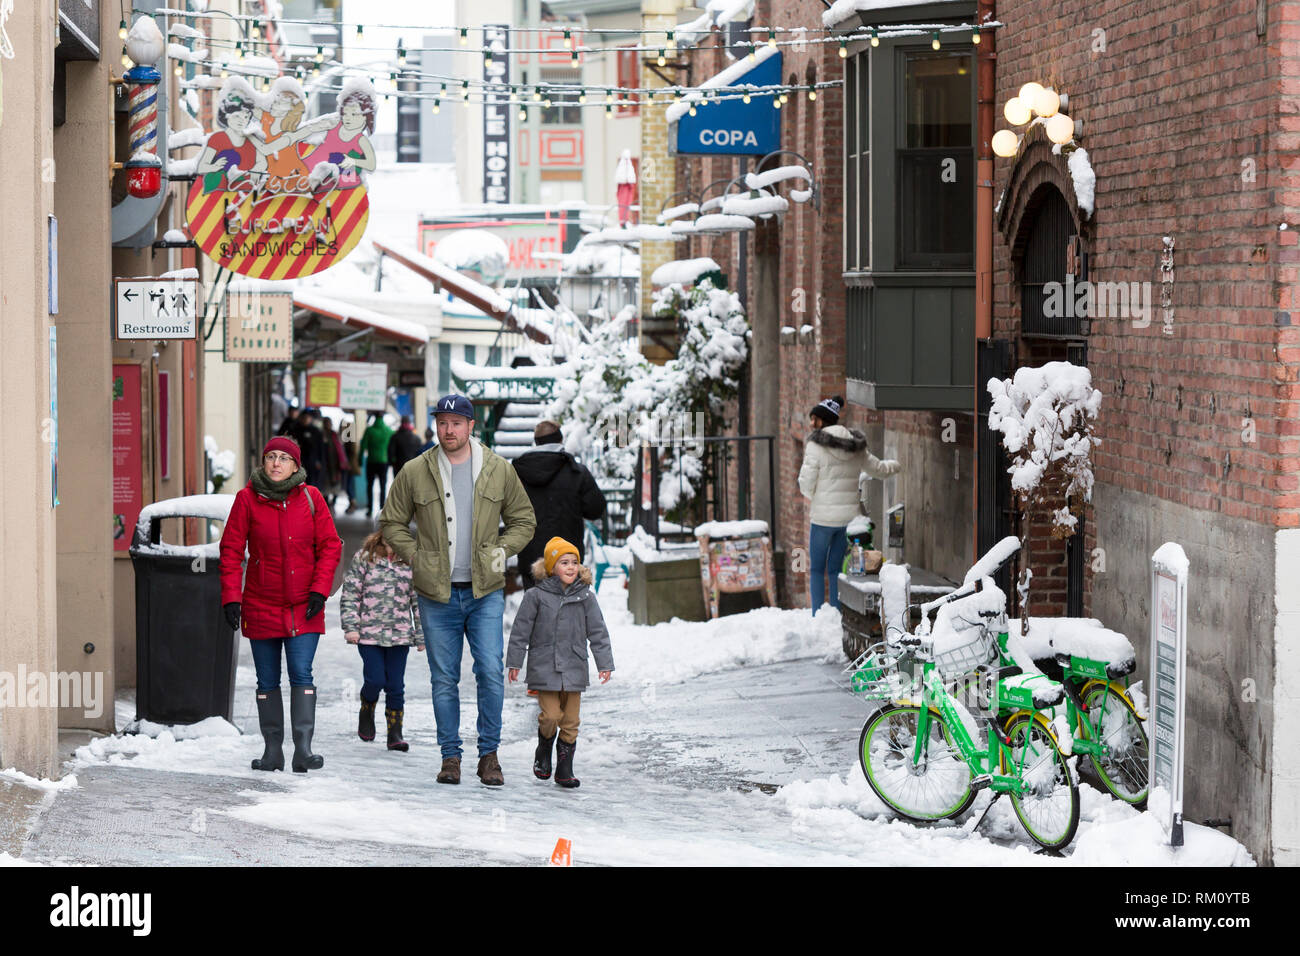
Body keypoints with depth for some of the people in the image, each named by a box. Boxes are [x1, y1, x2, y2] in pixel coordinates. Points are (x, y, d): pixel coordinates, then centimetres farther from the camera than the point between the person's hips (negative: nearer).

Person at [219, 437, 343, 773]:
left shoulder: (310, 498, 0)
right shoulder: (248, 499, -2)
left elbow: (330, 546, 3)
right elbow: (231, 550, 0)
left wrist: (319, 589, -8)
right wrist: (231, 597, -9)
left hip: (304, 607, -1)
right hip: (261, 605, 1)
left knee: (301, 674, -12)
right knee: (267, 681, 6)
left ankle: (303, 750, -14)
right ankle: (272, 750, 13)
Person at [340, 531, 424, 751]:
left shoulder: (410, 561, 7)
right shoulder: (364, 557, 0)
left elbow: (418, 600, 12)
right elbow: (350, 594, 1)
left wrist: (421, 636, 11)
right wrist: (351, 627, -7)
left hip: (400, 634, 2)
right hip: (369, 632, -2)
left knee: (396, 685, 1)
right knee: (375, 679, -7)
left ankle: (395, 733, 8)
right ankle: (367, 709, 25)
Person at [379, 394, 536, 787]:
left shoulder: (499, 470, 4)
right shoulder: (415, 473, 2)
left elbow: (524, 520, 15)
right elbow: (391, 523, 12)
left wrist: (502, 550, 1)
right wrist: (415, 555, 1)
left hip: (485, 592, 0)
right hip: (437, 595, 0)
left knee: (491, 672, -9)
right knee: (444, 679, 5)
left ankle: (489, 753, 3)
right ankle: (450, 755, 14)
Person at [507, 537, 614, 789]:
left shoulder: (586, 597, 3)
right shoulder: (536, 596, -3)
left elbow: (598, 632, 6)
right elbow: (521, 630, 2)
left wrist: (605, 663, 2)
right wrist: (514, 662, 3)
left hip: (574, 669, 2)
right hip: (545, 667, -2)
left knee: (570, 721, 4)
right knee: (550, 716, -10)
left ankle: (565, 768, 13)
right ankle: (544, 750, 19)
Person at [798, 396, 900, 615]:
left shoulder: (816, 446, -12)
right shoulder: (856, 447, 5)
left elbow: (807, 485, -11)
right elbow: (878, 469, 19)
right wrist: (896, 464, 41)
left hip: (824, 517, -5)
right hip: (849, 517, 5)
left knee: (817, 569, 6)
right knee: (836, 569, 13)